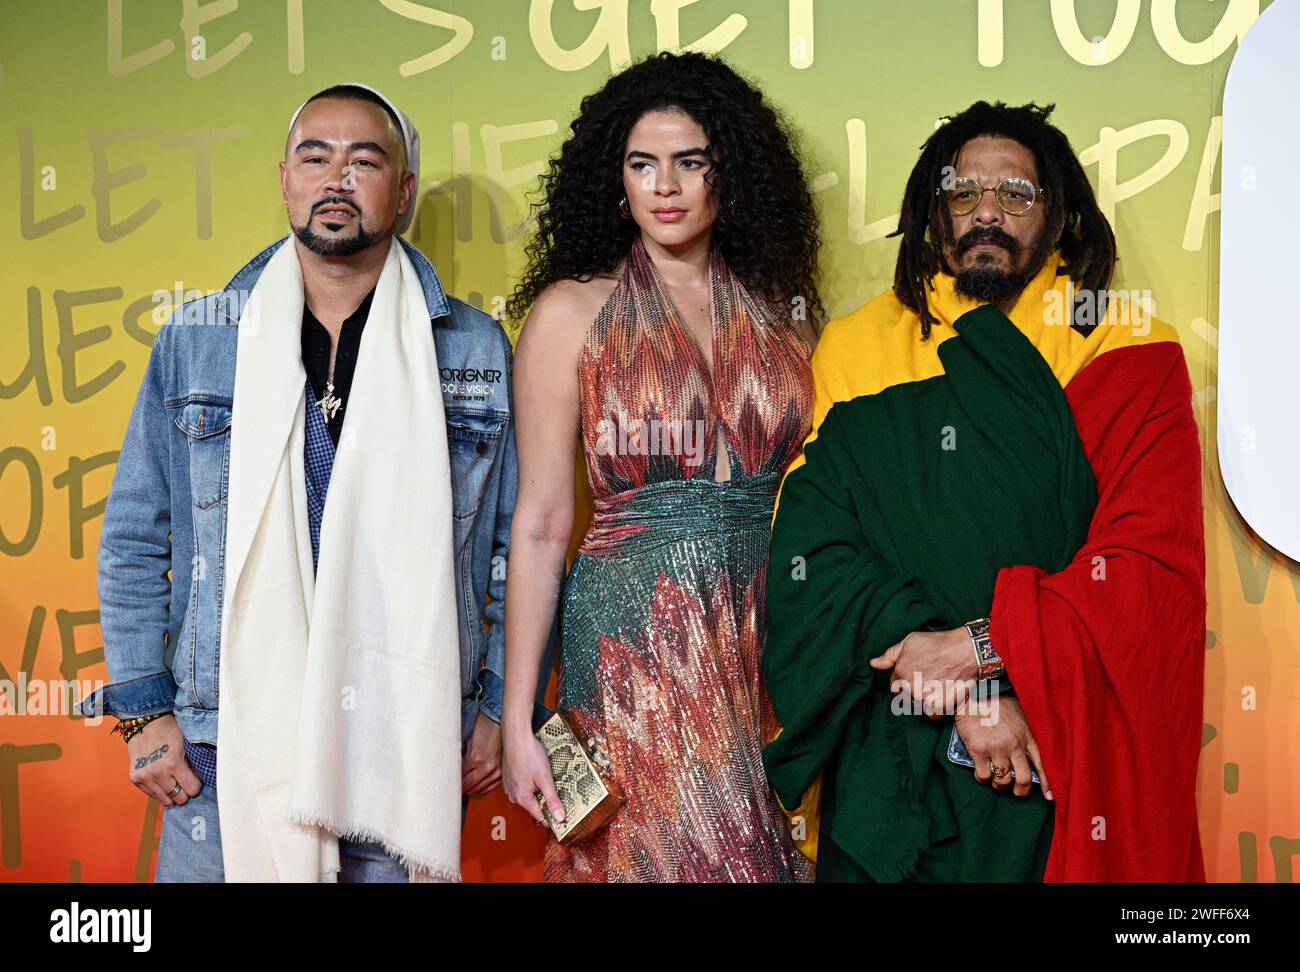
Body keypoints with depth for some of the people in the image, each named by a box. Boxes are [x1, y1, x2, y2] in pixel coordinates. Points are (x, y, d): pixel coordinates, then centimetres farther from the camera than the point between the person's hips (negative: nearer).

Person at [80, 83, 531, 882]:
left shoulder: (476, 351, 2)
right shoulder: (196, 343, 4)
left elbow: (514, 544, 6)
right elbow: (135, 540, 8)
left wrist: (500, 705, 2)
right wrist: (145, 708, 4)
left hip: (408, 753, 0)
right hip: (227, 745, 1)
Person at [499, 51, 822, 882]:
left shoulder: (782, 308, 7)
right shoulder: (572, 310, -1)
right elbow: (541, 524, -4)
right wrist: (517, 721, -6)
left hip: (773, 634, 3)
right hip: (634, 635, -3)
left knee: (768, 850, 10)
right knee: (654, 853, 3)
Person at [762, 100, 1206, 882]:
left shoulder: (1131, 357, 0)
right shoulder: (857, 349, 2)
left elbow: (1159, 565, -9)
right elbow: (812, 545, -6)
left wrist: (989, 645, -19)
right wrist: (962, 692, -15)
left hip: (1067, 762, -1)